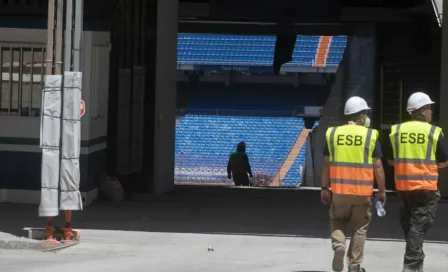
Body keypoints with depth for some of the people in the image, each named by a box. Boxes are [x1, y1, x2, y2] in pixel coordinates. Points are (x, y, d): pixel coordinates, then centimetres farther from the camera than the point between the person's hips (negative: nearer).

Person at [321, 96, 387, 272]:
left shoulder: (333, 134, 2)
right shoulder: (370, 135, -4)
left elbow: (326, 164, 4)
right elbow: (377, 166, -5)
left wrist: (325, 188, 12)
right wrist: (382, 191, 3)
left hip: (339, 190, 2)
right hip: (362, 192, -2)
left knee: (337, 221, 20)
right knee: (359, 228, 10)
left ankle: (338, 245, -7)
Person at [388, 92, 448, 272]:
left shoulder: (396, 131, 3)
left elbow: (391, 160, 9)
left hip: (403, 186, 4)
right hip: (425, 188, -4)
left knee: (409, 225, 16)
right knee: (418, 227, -2)